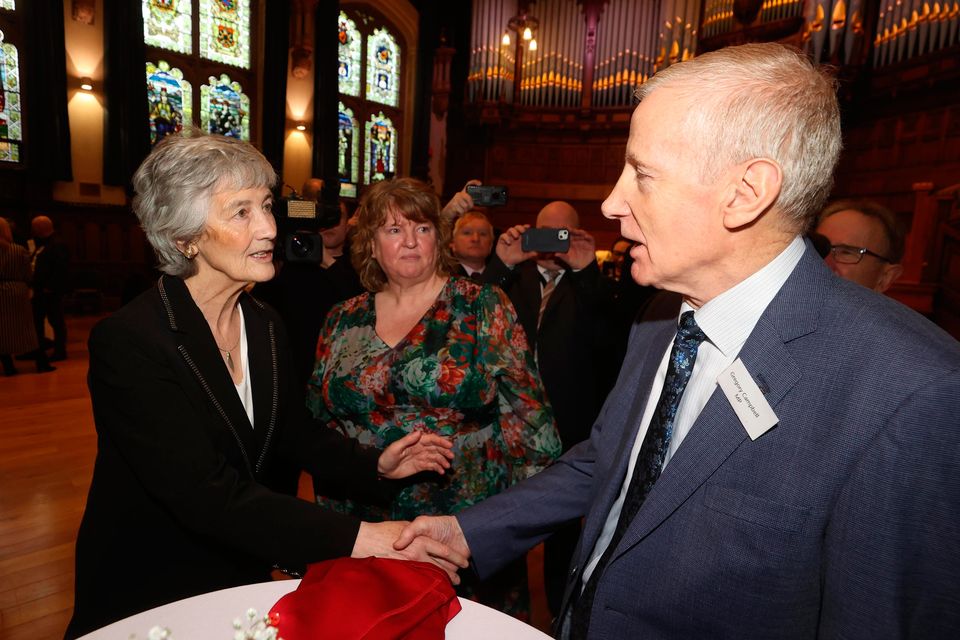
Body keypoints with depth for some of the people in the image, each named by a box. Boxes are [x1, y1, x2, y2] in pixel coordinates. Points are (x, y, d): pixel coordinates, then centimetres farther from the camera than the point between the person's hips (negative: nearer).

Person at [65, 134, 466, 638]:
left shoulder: (265, 325, -2)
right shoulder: (127, 341, -21)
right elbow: (207, 493, -28)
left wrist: (374, 465, -11)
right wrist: (357, 539, -33)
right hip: (145, 594, -5)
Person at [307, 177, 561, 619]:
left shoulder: (483, 308, -7)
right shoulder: (343, 322, 3)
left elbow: (526, 410, -7)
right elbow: (317, 425, 11)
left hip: (469, 526, -2)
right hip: (365, 531, 3)